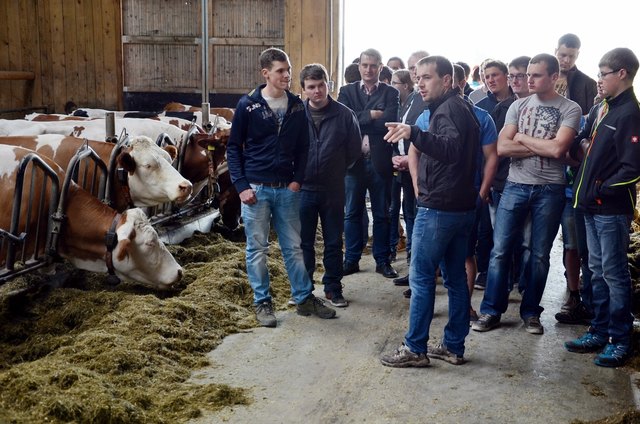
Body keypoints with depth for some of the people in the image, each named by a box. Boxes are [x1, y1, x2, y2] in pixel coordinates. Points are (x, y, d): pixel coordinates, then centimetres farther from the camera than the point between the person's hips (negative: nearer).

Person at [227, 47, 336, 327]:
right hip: (256, 188, -3)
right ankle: (262, 303, 17)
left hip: (287, 189, 3)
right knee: (257, 249, 5)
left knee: (294, 247, 10)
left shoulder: (297, 106, 5)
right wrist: (241, 186, -9)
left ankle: (305, 298, 21)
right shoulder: (248, 105, -5)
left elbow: (303, 147, 11)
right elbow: (233, 147, -2)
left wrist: (297, 179, 0)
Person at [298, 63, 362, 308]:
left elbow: (354, 150, 4)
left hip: (333, 190, 0)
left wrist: (337, 170, 6)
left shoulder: (344, 115, -5)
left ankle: (333, 288, 24)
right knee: (304, 242, 10)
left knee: (334, 242, 10)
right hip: (303, 189, 0)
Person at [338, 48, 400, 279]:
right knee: (352, 213, 8)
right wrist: (371, 115, -14)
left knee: (381, 214, 8)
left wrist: (359, 122, -11)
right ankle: (351, 259, 18)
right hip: (354, 160, 1)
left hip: (380, 161, -1)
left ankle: (382, 260, 19)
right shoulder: (347, 91, 7)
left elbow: (389, 122, -13)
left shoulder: (391, 93, 3)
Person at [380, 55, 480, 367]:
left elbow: (452, 148, -32)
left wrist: (414, 133, -44)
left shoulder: (449, 109, -14)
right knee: (455, 277, 13)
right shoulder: (459, 107, 17)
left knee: (421, 277, -2)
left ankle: (415, 348, 5)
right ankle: (454, 346, 21)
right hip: (461, 207, 10)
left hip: (438, 208, -10)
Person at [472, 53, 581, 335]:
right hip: (515, 186, 3)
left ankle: (530, 312, 21)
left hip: (549, 190, -2)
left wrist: (522, 137, -6)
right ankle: (491, 310, 12)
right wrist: (542, 147, -10)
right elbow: (502, 147, -3)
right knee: (500, 250, 2)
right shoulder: (518, 106, 7)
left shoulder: (570, 109, -3)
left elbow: (557, 149, -17)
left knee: (539, 255, 8)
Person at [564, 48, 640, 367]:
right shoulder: (604, 109, 11)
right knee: (598, 270, 14)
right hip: (593, 207, 8)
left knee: (614, 274, 0)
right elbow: (584, 140, 24)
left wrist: (601, 190, -15)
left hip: (612, 209, -8)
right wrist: (584, 187, 12)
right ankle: (599, 331, 25)